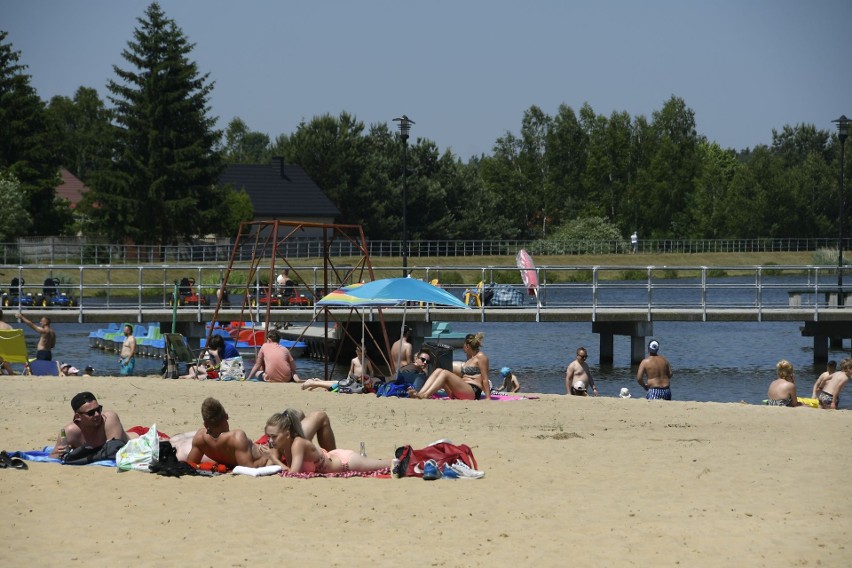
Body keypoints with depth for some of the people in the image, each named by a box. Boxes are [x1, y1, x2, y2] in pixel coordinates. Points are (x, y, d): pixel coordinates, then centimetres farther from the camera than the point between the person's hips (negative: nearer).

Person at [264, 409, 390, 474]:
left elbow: (293, 472, -46)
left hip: (346, 461, -6)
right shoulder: (278, 445, -16)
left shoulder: (298, 443, -38)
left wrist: (273, 459, -42)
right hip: (334, 457, 6)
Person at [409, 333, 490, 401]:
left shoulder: (480, 356, 1)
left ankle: (425, 395, -40)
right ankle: (418, 394, -25)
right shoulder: (469, 359, 28)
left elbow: (485, 379, -6)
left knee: (445, 373, -24)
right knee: (438, 371, -5)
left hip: (473, 392, -9)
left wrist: (488, 398, -13)